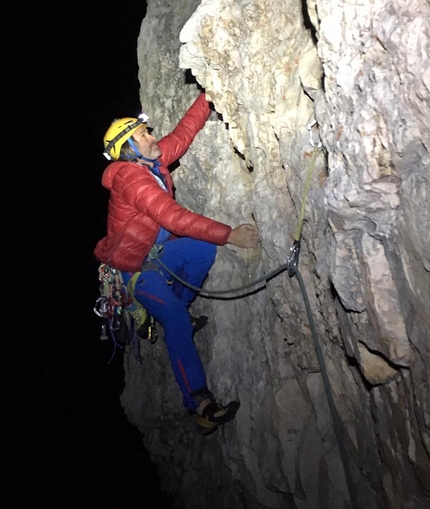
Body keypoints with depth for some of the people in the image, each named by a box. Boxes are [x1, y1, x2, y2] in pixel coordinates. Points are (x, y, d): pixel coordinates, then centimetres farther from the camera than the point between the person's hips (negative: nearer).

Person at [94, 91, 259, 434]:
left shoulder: (152, 161, -1)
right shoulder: (130, 177, -26)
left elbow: (183, 134, 4)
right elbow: (176, 218, -33)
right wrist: (229, 234, -32)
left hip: (156, 252, 9)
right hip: (134, 267, -8)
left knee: (204, 249, -13)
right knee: (177, 320, -21)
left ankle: (171, 311, 5)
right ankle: (200, 403, -16)